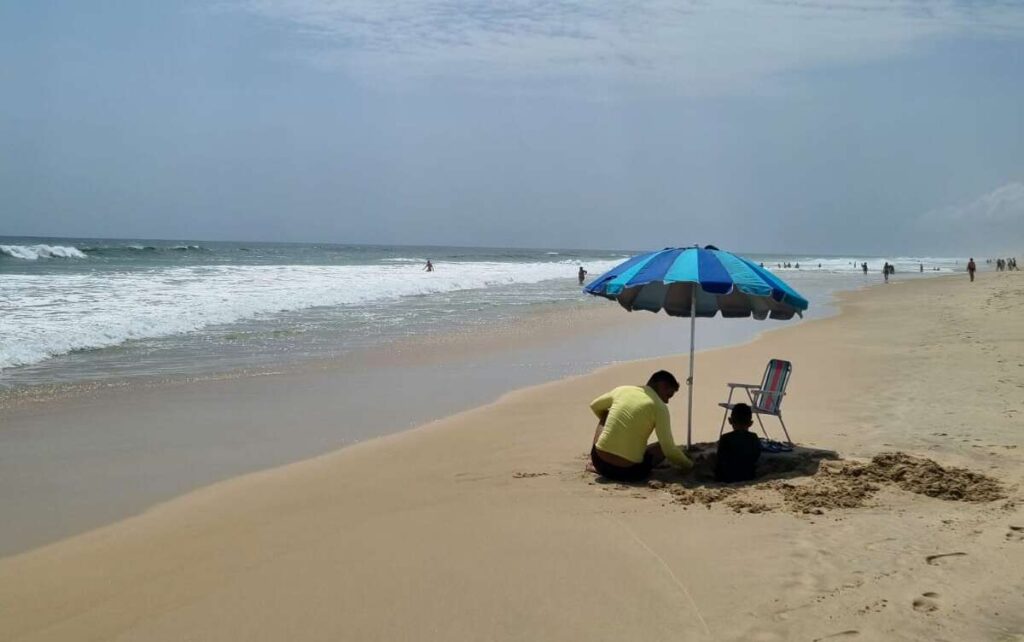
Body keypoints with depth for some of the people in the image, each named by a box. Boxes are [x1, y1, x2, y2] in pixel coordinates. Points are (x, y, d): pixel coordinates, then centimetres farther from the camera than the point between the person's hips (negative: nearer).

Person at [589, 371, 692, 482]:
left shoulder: (622, 390, 7)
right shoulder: (659, 406, -6)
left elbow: (594, 406, 27)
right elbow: (669, 449, -8)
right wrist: (688, 465, 10)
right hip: (628, 472, -4)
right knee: (664, 446, 21)